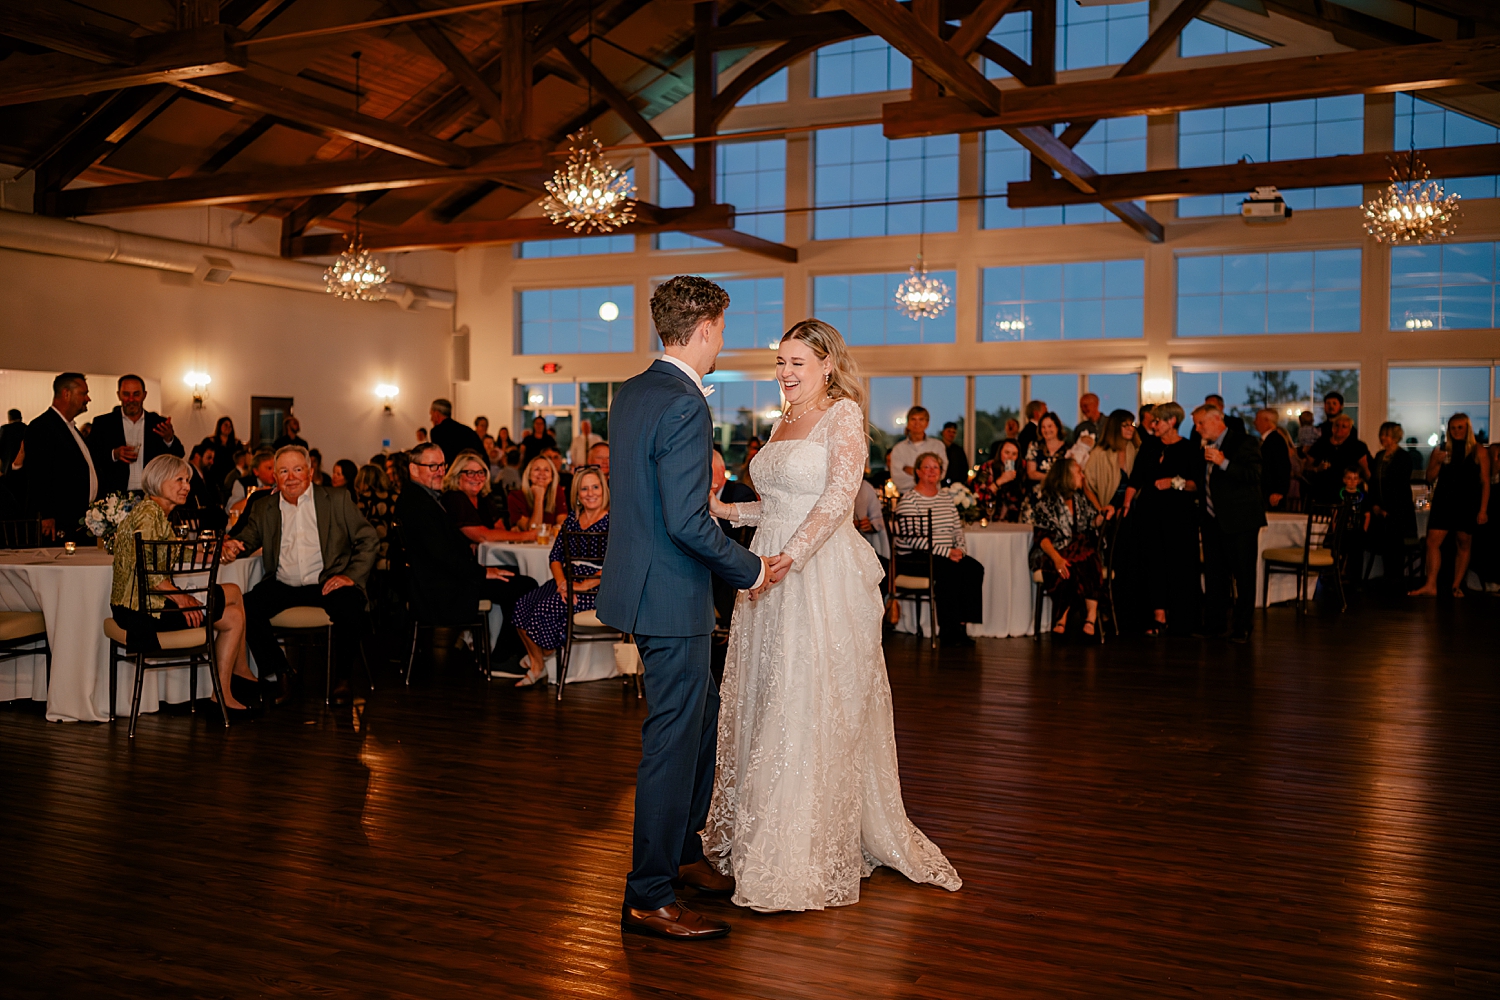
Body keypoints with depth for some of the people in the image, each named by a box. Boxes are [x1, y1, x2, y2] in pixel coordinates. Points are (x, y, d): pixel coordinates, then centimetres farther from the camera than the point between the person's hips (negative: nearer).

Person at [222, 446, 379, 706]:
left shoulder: (338, 499, 5)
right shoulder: (263, 507, 14)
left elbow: (368, 539, 2)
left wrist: (352, 576, -12)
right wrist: (232, 545, -14)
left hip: (326, 583, -3)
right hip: (283, 586, 3)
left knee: (350, 607, -33)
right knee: (247, 607, -25)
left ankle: (342, 674, -7)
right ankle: (279, 673, -5)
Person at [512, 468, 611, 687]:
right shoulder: (573, 519, 12)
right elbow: (555, 555, 9)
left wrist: (583, 585, -21)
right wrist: (562, 581, -10)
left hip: (597, 589, -7)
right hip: (569, 583, 7)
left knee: (545, 609, -24)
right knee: (522, 606, -13)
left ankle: (542, 659, 4)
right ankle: (536, 668, -3)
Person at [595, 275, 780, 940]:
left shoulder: (629, 394, 9)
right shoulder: (685, 408, -20)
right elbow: (687, 522, -24)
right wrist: (751, 569, -12)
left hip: (641, 581, 10)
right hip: (672, 595, -10)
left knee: (702, 717, 21)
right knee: (672, 741, 0)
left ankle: (681, 851, 35)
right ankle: (648, 899, 10)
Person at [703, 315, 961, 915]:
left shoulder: (843, 415, -6)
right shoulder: (783, 424, 17)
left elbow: (837, 497, -19)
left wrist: (790, 556, -29)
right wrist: (725, 510, 11)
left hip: (823, 578, -8)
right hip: (772, 573, 8)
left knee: (815, 712, -4)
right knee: (764, 704, 10)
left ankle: (810, 854, 5)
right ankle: (762, 836, 22)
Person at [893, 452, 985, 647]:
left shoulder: (946, 499, 17)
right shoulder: (909, 500, -7)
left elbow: (958, 529, 16)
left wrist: (959, 550, -5)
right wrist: (946, 552, -21)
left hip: (948, 555, 7)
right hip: (913, 558, -7)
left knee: (975, 568, -19)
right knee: (950, 570, -31)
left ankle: (961, 623, -16)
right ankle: (948, 631, -22)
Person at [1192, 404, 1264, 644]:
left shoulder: (1245, 443, -7)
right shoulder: (1205, 447, 15)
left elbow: (1254, 475, -20)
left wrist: (1224, 463, -26)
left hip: (1239, 521, -7)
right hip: (1212, 520, 7)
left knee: (1243, 576, -1)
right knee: (1214, 574, 10)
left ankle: (1242, 628, 4)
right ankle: (1215, 624, 18)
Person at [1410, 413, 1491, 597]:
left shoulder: (1479, 451, 2)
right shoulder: (1440, 449, 8)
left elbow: (1485, 482, 1)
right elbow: (1430, 479, 10)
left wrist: (1483, 510, -6)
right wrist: (1438, 462, -9)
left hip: (1468, 504, -2)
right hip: (1443, 502, 2)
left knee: (1464, 544, 3)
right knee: (1433, 542, -8)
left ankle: (1457, 586, 10)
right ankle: (1430, 586, -8)